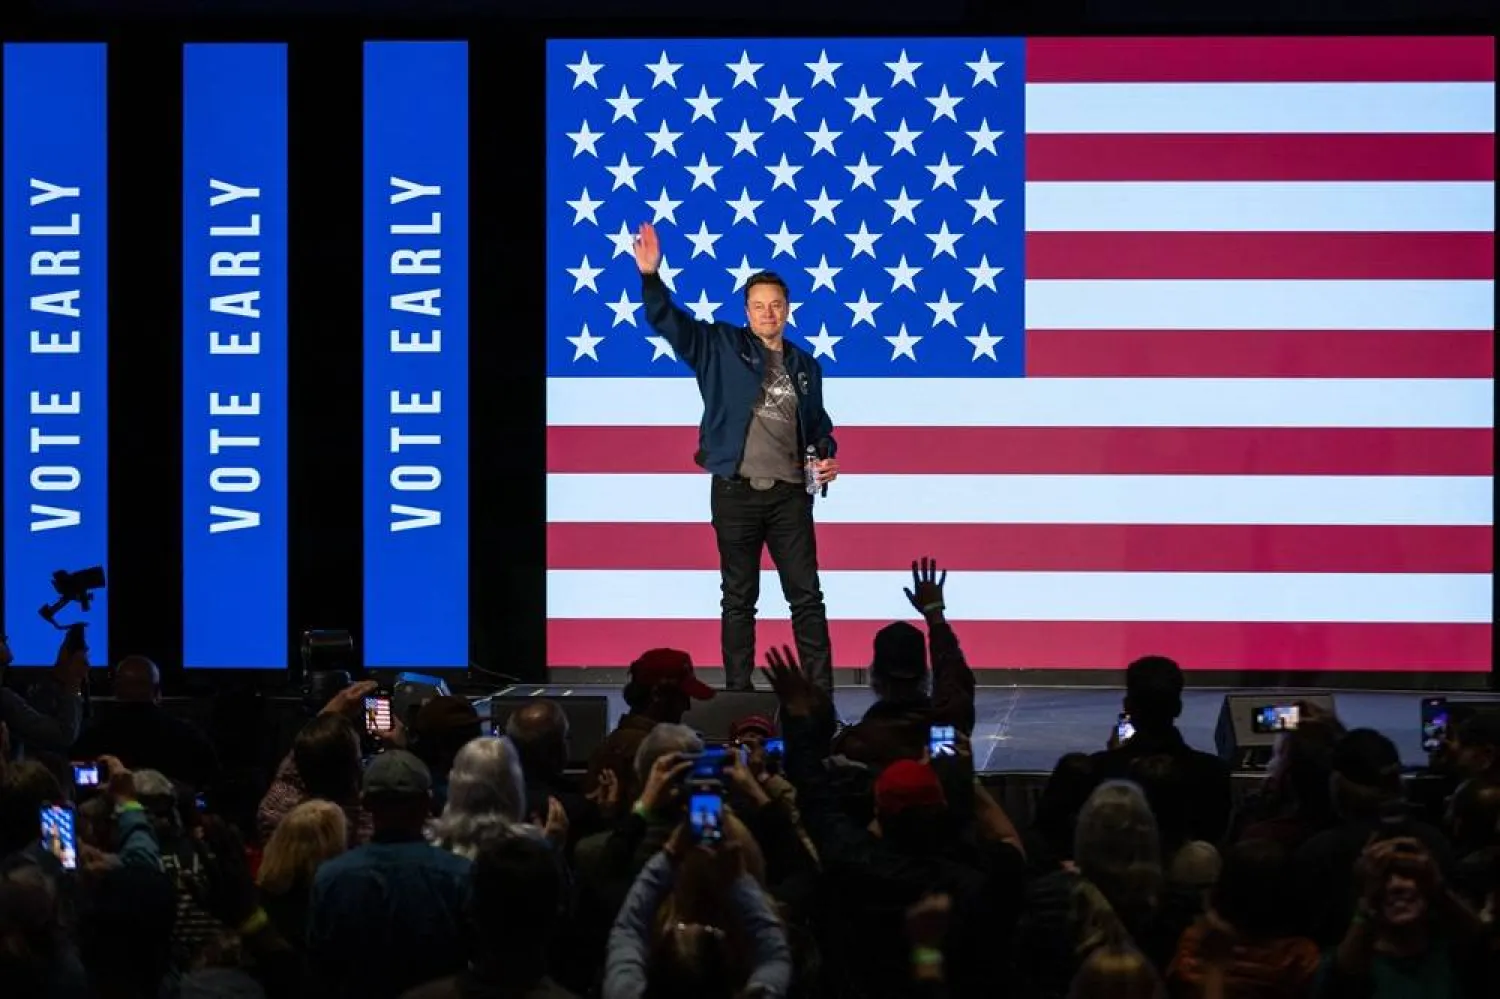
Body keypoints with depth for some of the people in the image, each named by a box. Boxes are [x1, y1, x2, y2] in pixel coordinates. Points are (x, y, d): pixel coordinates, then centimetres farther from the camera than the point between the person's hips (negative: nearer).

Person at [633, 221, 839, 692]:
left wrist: (826, 456, 3)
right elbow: (668, 321, -9)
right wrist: (651, 277, -25)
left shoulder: (805, 366, 12)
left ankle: (821, 693, 0)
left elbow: (818, 424, 23)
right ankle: (739, 694, 8)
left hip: (789, 493, 2)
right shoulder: (720, 347, 2)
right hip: (735, 492, -2)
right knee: (739, 598, 5)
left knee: (806, 595, -1)